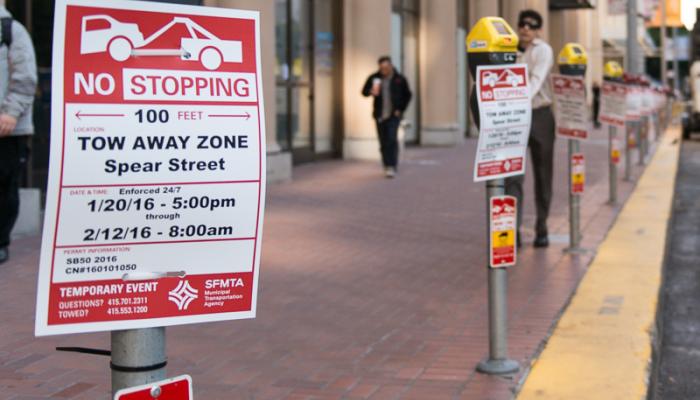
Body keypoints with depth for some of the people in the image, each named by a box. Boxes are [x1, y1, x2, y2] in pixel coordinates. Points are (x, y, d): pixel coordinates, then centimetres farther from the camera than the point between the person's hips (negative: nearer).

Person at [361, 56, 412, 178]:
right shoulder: (374, 78, 1)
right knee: (383, 142, 6)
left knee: (391, 139, -15)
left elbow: (407, 95, 8)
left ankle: (392, 167, -16)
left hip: (393, 115, -3)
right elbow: (364, 91, 7)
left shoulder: (399, 79, -1)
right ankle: (387, 166, 18)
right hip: (380, 115, 3)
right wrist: (371, 92, -16)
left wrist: (400, 109, 1)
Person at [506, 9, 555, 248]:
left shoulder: (543, 51, -5)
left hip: (539, 115, -1)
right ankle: (513, 230, -12)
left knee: (543, 176, 7)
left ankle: (541, 230, 18)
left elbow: (537, 78, -21)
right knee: (513, 175, -9)